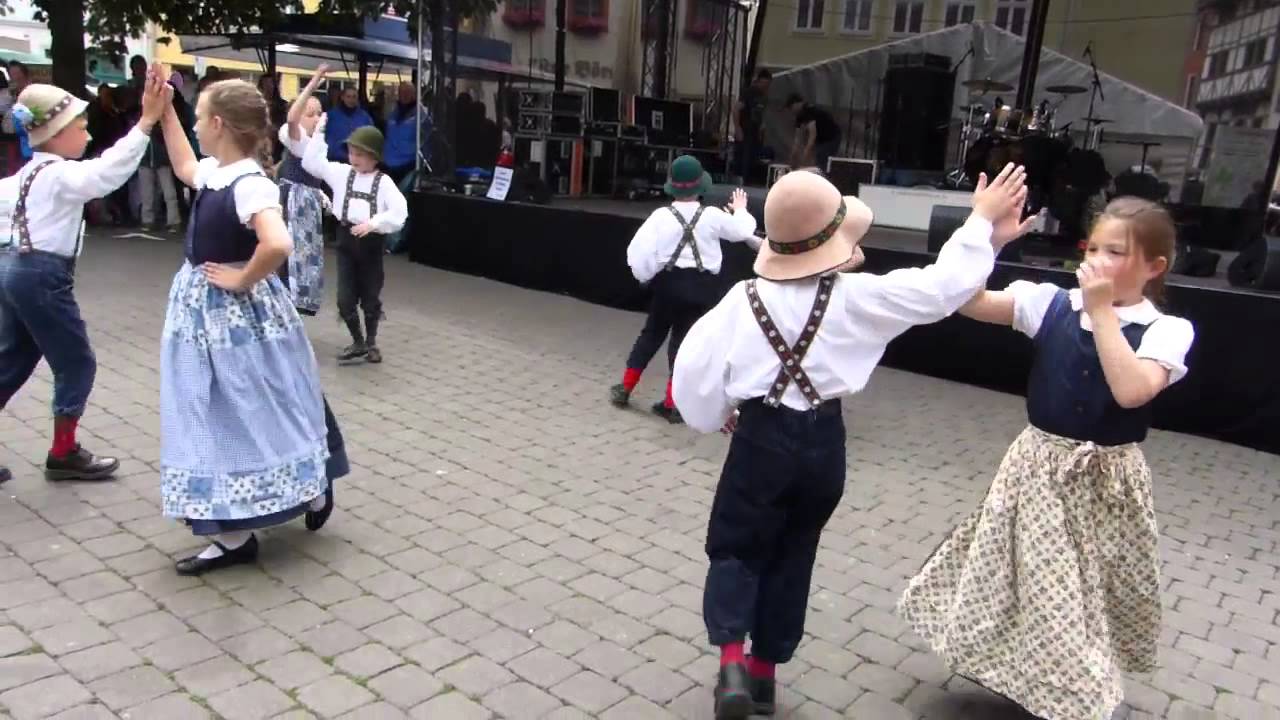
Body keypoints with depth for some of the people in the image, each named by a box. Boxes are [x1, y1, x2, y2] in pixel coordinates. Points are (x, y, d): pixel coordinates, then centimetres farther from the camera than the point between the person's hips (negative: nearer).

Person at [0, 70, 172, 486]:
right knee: (76, 364, 2)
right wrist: (147, 121, -38)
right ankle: (64, 455, 11)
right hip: (43, 277, -10)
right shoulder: (60, 173, -17)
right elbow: (108, 171, -34)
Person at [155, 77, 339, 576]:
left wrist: (241, 279, -25)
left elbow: (277, 244, -40)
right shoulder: (215, 172, 5)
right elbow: (184, 168, 30)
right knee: (215, 419, 14)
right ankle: (233, 534, 25)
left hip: (237, 312, -9)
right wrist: (164, 111, 24)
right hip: (203, 310, 10)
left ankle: (316, 489, 25)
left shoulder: (250, 184, -23)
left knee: (250, 415, 4)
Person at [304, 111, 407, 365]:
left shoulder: (383, 181, -7)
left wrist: (373, 223, -25)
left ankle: (371, 342, 28)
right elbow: (311, 162, 1)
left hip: (372, 241, -2)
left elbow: (399, 212, -15)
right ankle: (358, 342, 18)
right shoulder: (341, 173, 2)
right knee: (345, 299, 0)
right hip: (346, 239, 2)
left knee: (371, 297, 10)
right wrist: (319, 131, -3)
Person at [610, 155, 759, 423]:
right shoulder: (713, 216, -4)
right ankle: (671, 404, 10)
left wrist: (645, 276, 3)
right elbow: (743, 231, 14)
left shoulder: (661, 215, -8)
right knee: (684, 340, 7)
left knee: (651, 334, 18)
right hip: (701, 286, 0)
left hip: (669, 282, 0)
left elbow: (639, 250, -15)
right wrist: (740, 210, 35)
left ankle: (624, 389, 26)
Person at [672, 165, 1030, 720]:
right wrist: (981, 221, 4)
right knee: (792, 554, 16)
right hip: (822, 443, 2)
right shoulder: (855, 296, -10)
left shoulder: (744, 299, -9)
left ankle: (732, 659, -7)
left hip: (761, 438, -1)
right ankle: (764, 669, 27)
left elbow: (695, 367, -9)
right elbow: (943, 285, -6)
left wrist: (718, 416, 10)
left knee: (735, 547, 12)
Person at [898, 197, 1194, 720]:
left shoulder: (1166, 331, -11)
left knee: (1097, 594, 15)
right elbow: (970, 301, -13)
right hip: (1039, 467, 2)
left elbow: (1131, 391, -29)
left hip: (1106, 479, -1)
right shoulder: (1052, 303, -5)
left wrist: (1102, 312, -24)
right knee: (1026, 582, 13)